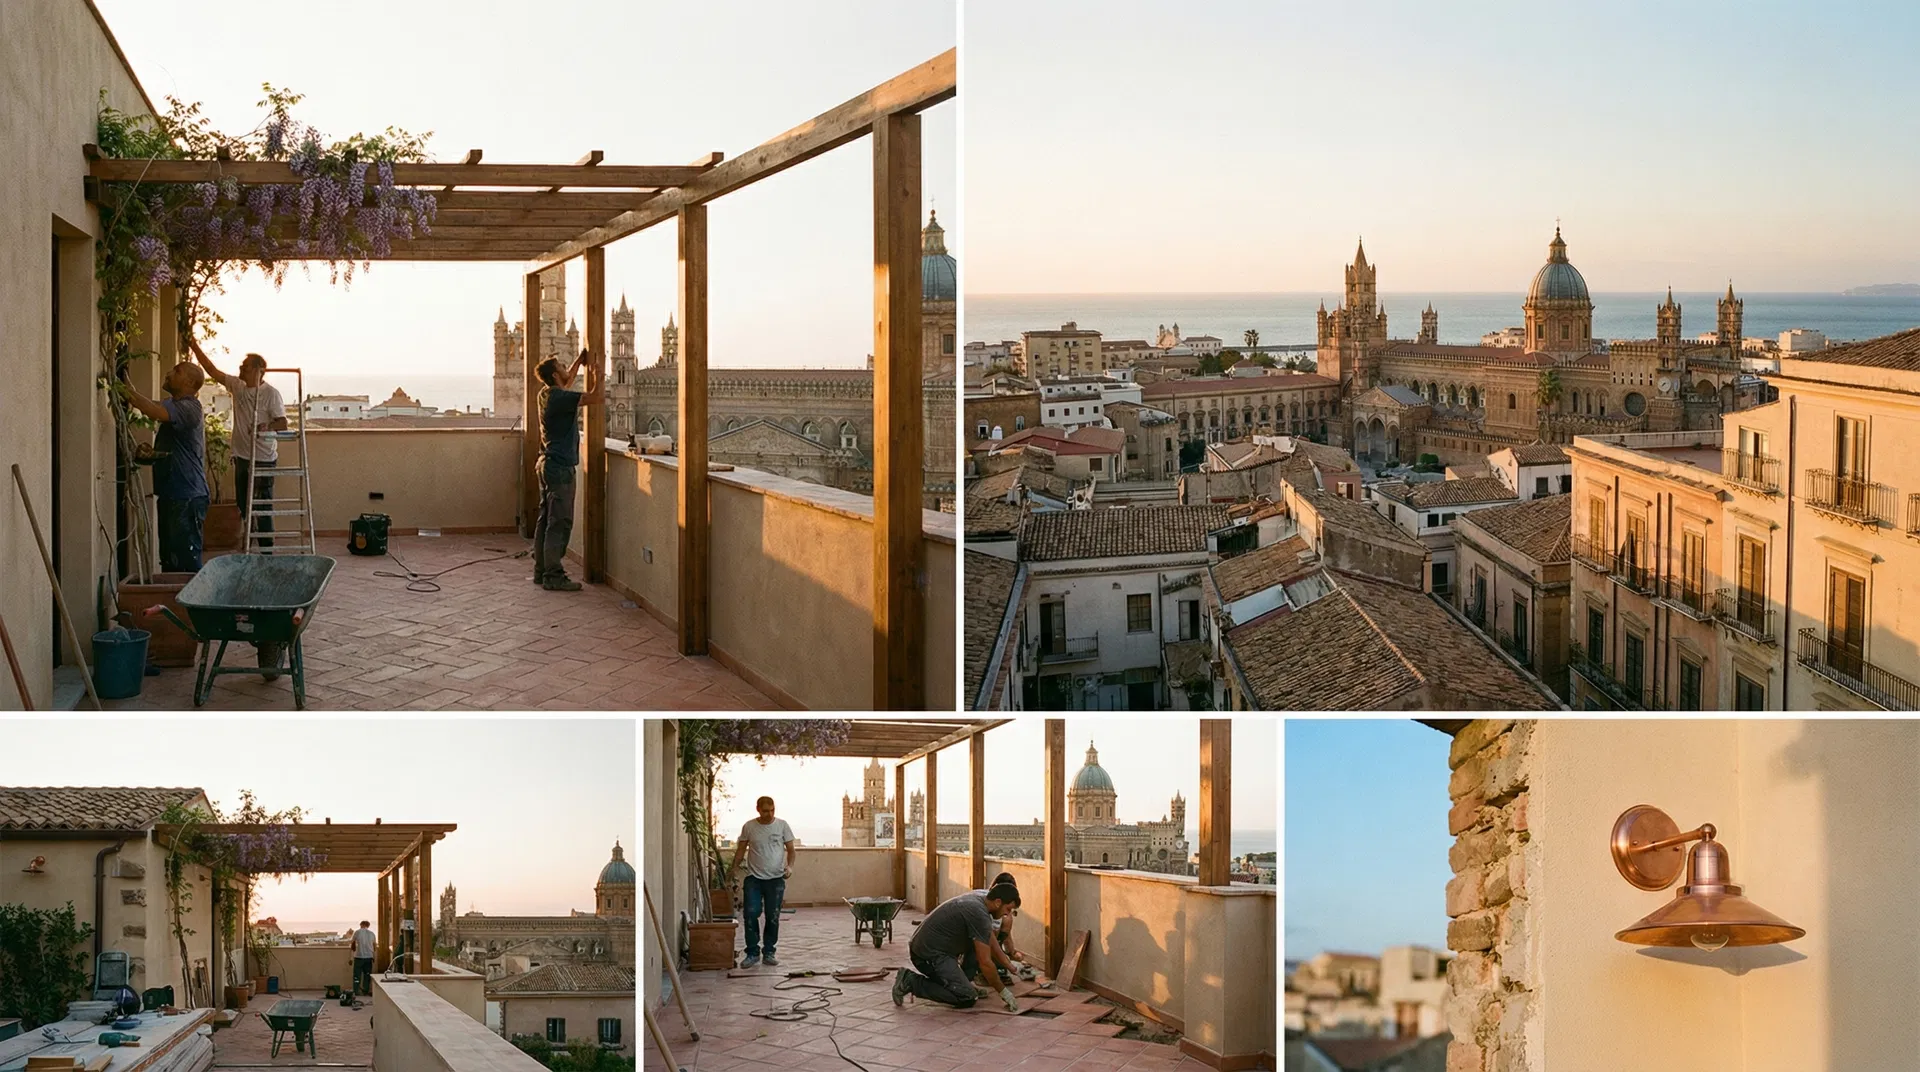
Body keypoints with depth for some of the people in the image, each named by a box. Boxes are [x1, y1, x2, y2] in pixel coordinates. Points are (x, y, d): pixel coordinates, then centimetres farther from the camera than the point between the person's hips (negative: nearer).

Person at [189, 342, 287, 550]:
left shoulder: (271, 393, -11)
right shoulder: (237, 386, 8)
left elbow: (282, 423, -15)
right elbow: (212, 371, 9)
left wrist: (268, 427, -36)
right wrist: (195, 348, 4)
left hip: (263, 459, -7)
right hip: (242, 457, 7)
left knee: (263, 506, -5)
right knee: (242, 504, 15)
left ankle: (266, 550, -1)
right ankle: (247, 543, 28)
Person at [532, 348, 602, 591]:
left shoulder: (548, 395, 11)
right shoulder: (560, 397, -17)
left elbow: (567, 383, 33)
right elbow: (595, 398, -21)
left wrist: (580, 361, 35)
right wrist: (597, 376, -3)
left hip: (548, 463, 10)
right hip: (560, 467, -10)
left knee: (546, 520, 13)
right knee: (560, 523, -8)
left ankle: (541, 570, 18)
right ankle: (554, 576, -9)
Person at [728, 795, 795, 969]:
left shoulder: (782, 825, -1)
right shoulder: (749, 826, 0)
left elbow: (790, 849, 2)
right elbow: (741, 849, 8)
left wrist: (789, 866, -16)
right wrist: (734, 867, -4)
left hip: (776, 878, 0)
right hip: (753, 878, 0)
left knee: (773, 917, 3)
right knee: (751, 914, -9)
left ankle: (769, 952, 15)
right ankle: (753, 952, 1)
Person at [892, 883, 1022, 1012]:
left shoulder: (977, 900, 11)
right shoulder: (979, 915, -20)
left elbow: (992, 945, 22)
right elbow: (985, 962, -18)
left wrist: (1013, 969, 20)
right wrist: (1003, 991, -9)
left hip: (927, 946, 10)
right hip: (929, 954, -10)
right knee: (967, 999, -14)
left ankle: (964, 982, 15)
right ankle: (912, 981, -7)